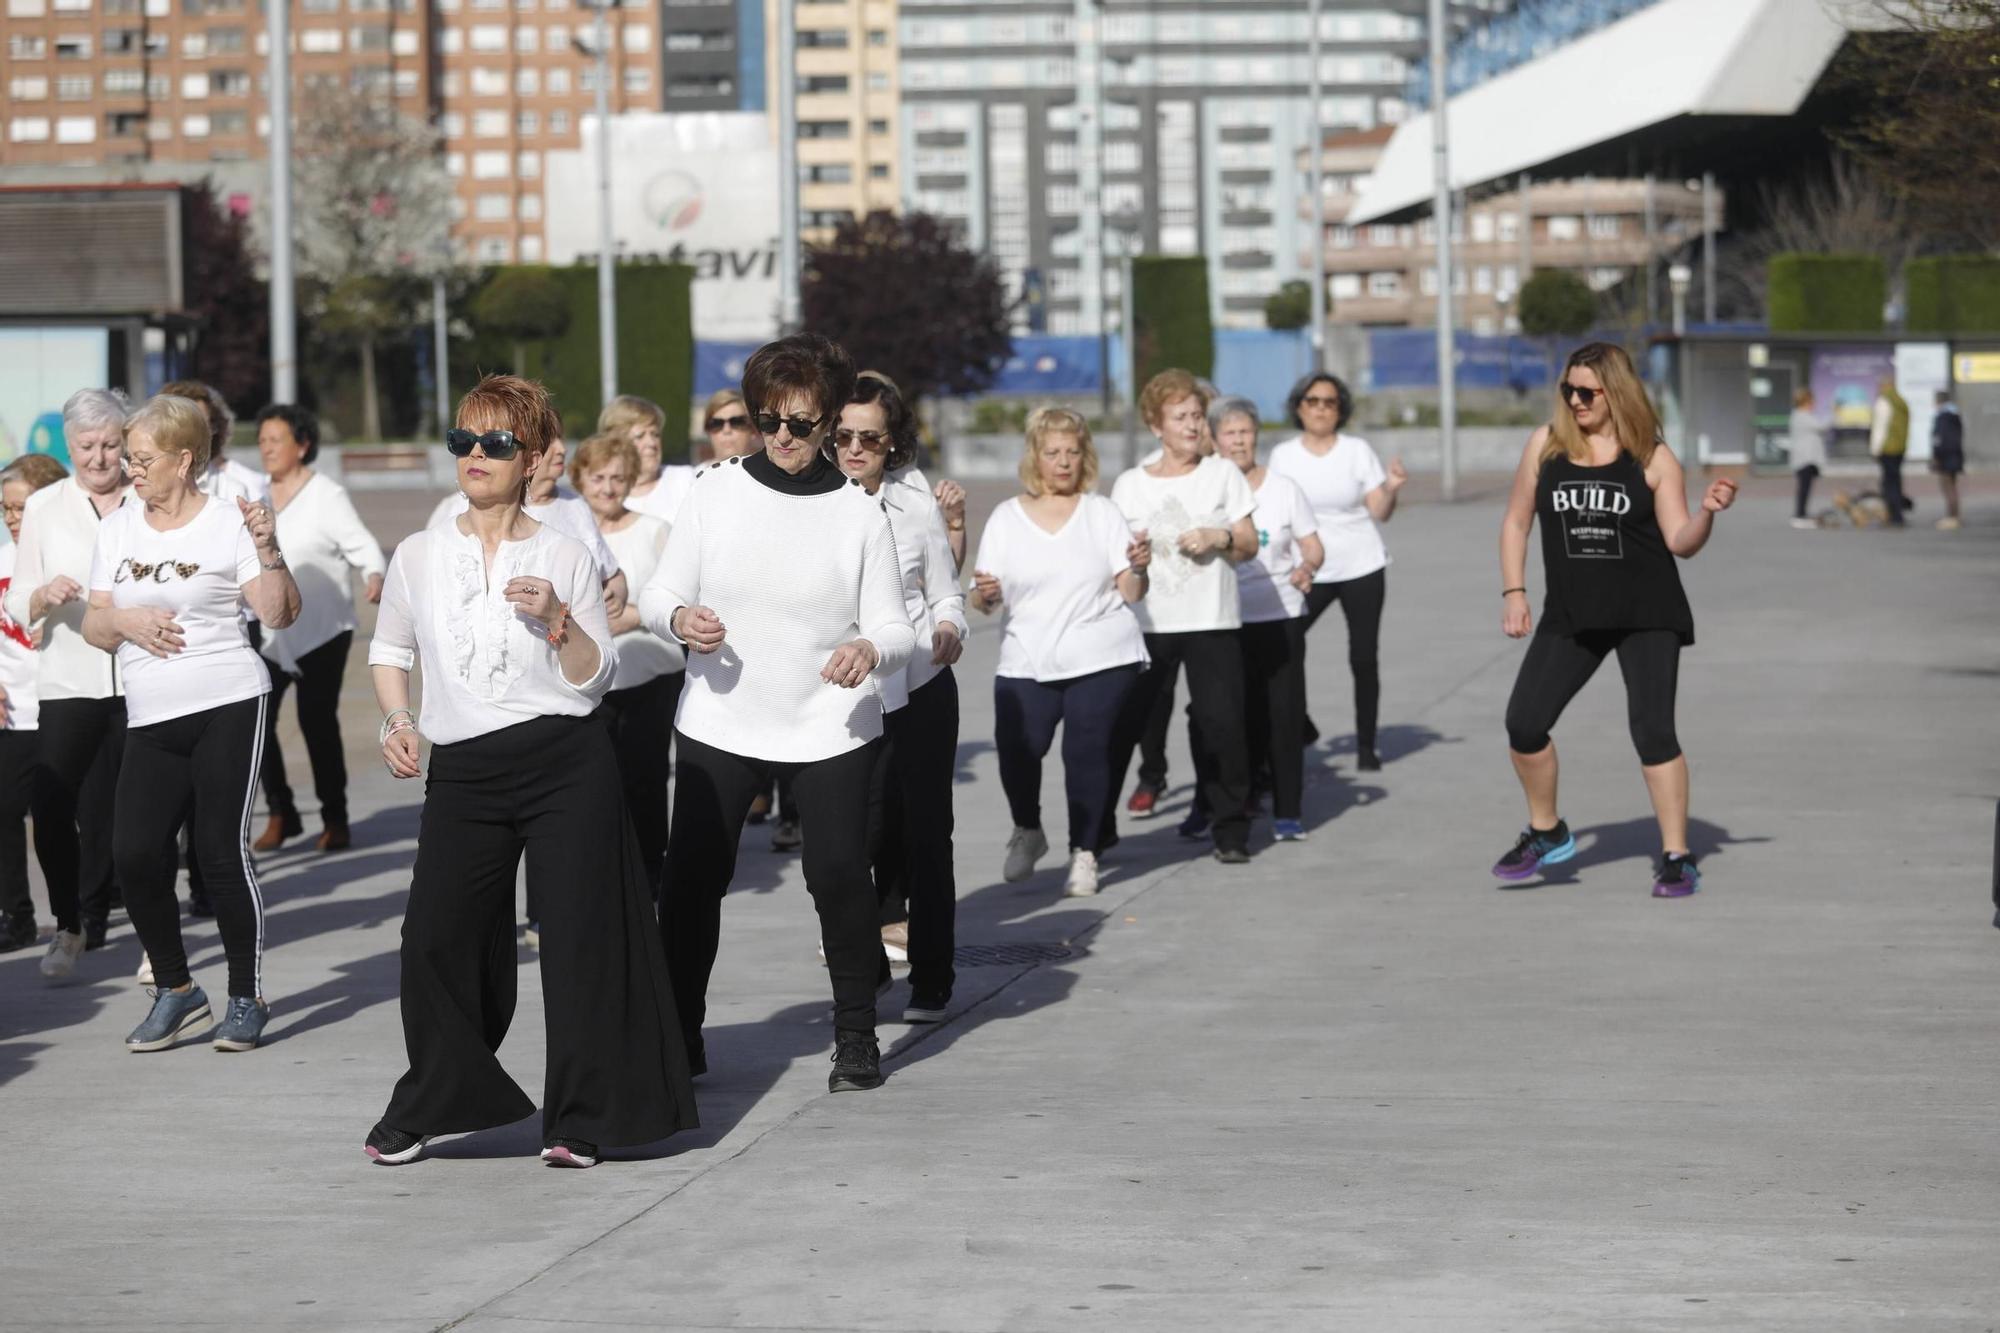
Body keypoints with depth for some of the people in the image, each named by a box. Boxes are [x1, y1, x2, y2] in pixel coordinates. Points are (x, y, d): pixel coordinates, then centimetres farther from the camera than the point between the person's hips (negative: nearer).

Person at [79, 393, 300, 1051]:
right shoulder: (119, 529, 15)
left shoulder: (229, 522, -1)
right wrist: (124, 621, -5)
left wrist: (267, 549, -20)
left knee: (221, 849, -7)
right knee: (135, 853, -6)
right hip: (150, 719, 5)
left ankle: (247, 999, 6)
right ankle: (176, 992, 10)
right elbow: (94, 628, 15)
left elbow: (280, 614, -7)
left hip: (228, 706, -5)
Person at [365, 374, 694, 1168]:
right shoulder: (419, 556, 6)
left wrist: (558, 619, -15)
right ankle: (431, 1106, 17)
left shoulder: (565, 558, 1)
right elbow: (388, 649, 20)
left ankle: (580, 1119, 11)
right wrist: (398, 722, 4)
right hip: (463, 771, 2)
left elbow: (594, 679, 1)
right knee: (436, 937, -2)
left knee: (580, 937, -1)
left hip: (566, 763, -2)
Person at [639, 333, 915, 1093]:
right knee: (692, 878, 1)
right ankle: (679, 1034, 16)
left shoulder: (860, 513, -1)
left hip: (830, 730, -1)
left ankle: (856, 1037, 11)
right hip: (719, 724, 1)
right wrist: (680, 618, -19)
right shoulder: (716, 491, 1)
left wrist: (871, 649, -25)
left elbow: (894, 630, -2)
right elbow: (658, 596, 4)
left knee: (840, 875, -5)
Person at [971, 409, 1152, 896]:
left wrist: (1138, 568, -17)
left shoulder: (1102, 513, 7)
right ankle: (1027, 832, 13)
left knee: (1087, 751, -8)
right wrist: (985, 595, -16)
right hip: (1026, 663, 0)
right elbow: (983, 601, 7)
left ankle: (1084, 855, 7)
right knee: (1016, 749, -14)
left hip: (1101, 659, 0)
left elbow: (1130, 593, 4)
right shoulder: (1006, 518, 8)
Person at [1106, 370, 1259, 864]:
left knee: (1221, 722, -5)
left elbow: (1250, 544, 8)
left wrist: (1219, 536, -12)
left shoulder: (1222, 475, 7)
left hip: (1212, 621, 0)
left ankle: (1230, 828, 7)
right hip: (1148, 622, 0)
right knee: (1120, 724, -1)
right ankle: (1096, 826, 9)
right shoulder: (1129, 486, 6)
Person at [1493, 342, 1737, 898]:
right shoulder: (1546, 444, 2)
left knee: (1652, 729, -9)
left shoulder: (1652, 457, -4)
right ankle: (1546, 834, 21)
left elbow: (1679, 542, -4)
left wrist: (1707, 513, -23)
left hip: (1647, 615, -3)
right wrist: (1513, 592, 2)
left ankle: (1677, 858, 1)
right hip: (1570, 616, 3)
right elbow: (1516, 522, 10)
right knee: (1524, 724, -3)